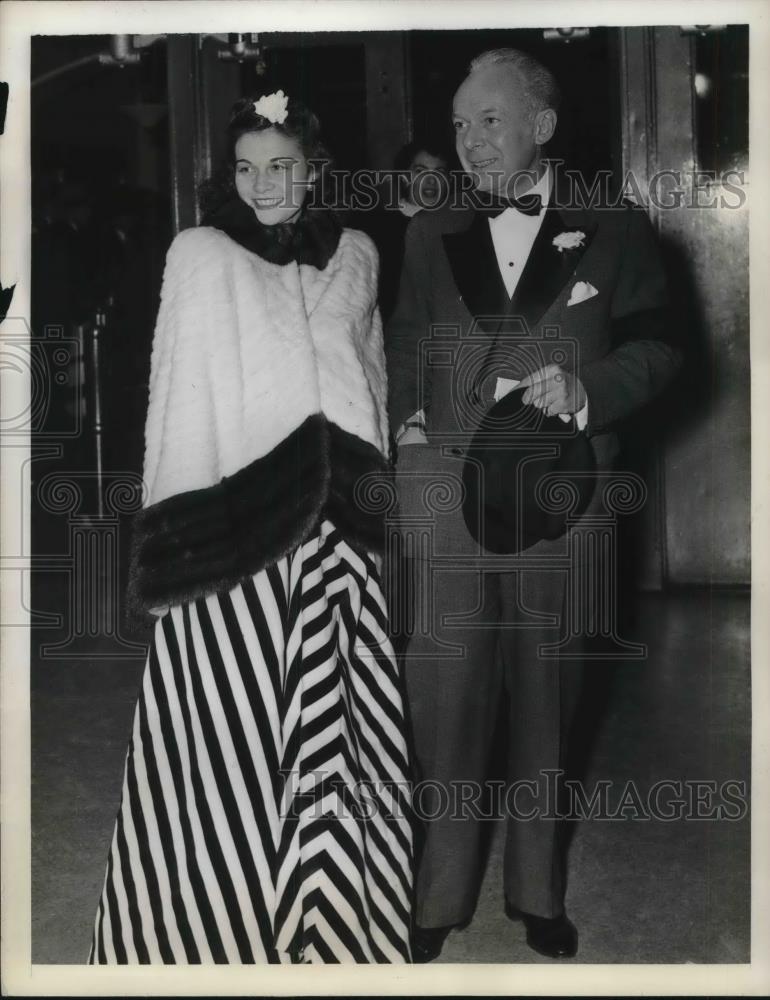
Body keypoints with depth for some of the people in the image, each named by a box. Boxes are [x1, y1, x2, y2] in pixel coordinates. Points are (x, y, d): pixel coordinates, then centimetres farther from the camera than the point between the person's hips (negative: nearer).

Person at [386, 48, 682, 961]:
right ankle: (438, 893, 14)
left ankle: (537, 892, 24)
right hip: (443, 488, 1)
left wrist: (587, 389, -14)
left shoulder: (612, 229, 5)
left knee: (546, 698, 9)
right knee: (444, 697, 0)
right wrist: (405, 415, 1)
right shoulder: (430, 234, 13)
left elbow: (656, 346, 4)